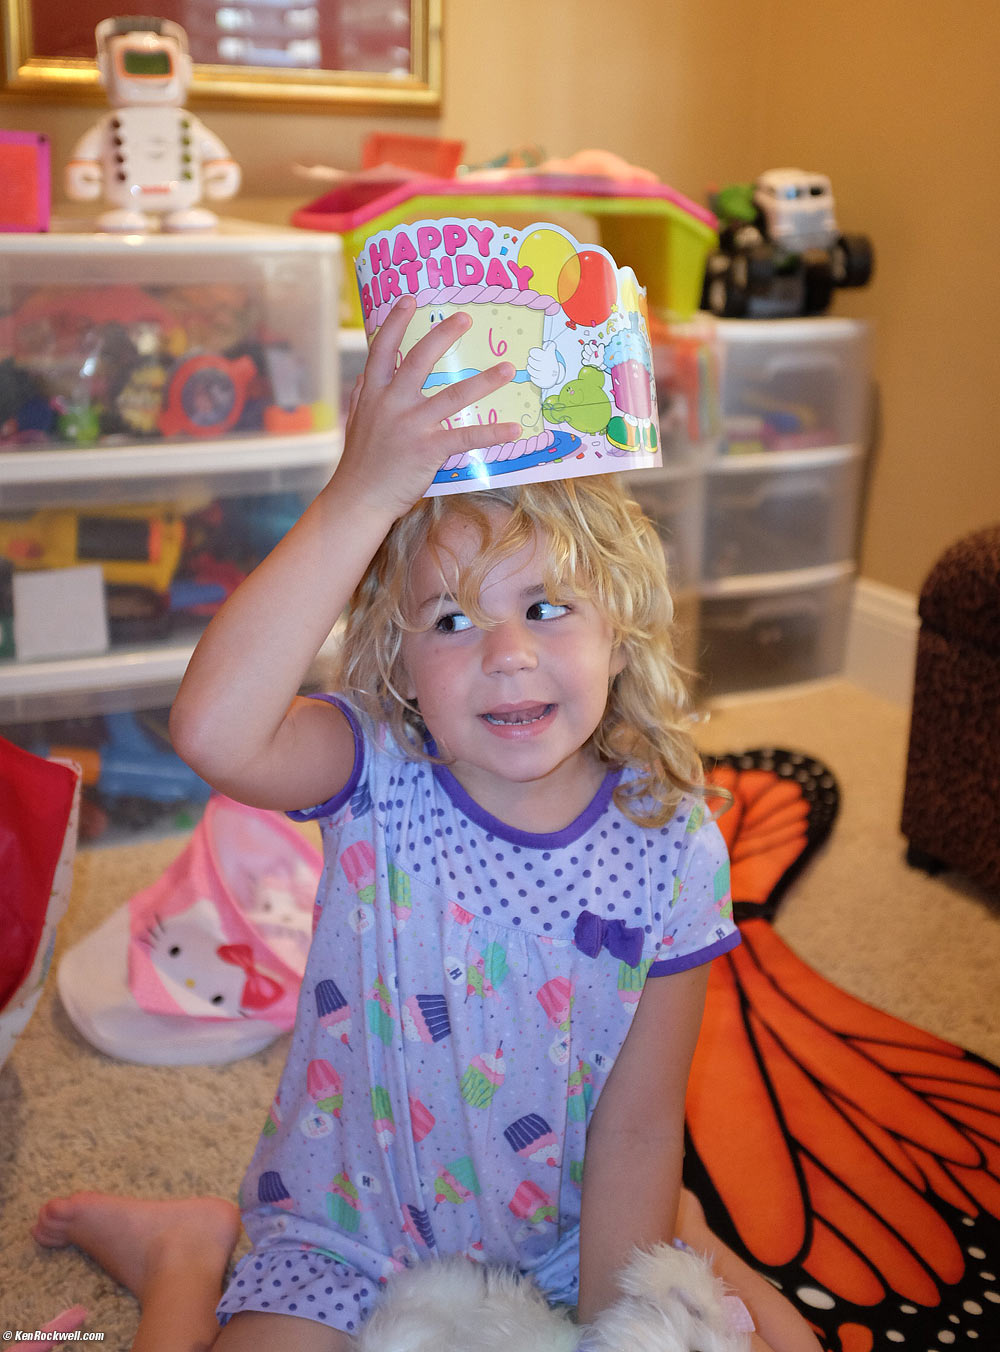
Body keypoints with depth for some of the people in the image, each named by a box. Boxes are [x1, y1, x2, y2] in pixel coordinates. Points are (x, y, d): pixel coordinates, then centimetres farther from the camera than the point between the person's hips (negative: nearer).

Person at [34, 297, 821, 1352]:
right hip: (351, 1238, -1)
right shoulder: (378, 778, -21)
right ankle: (187, 1254, 16)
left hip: (564, 1230, 2)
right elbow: (213, 731, -45)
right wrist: (358, 499, -47)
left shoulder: (672, 850, -18)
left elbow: (637, 1127, -12)